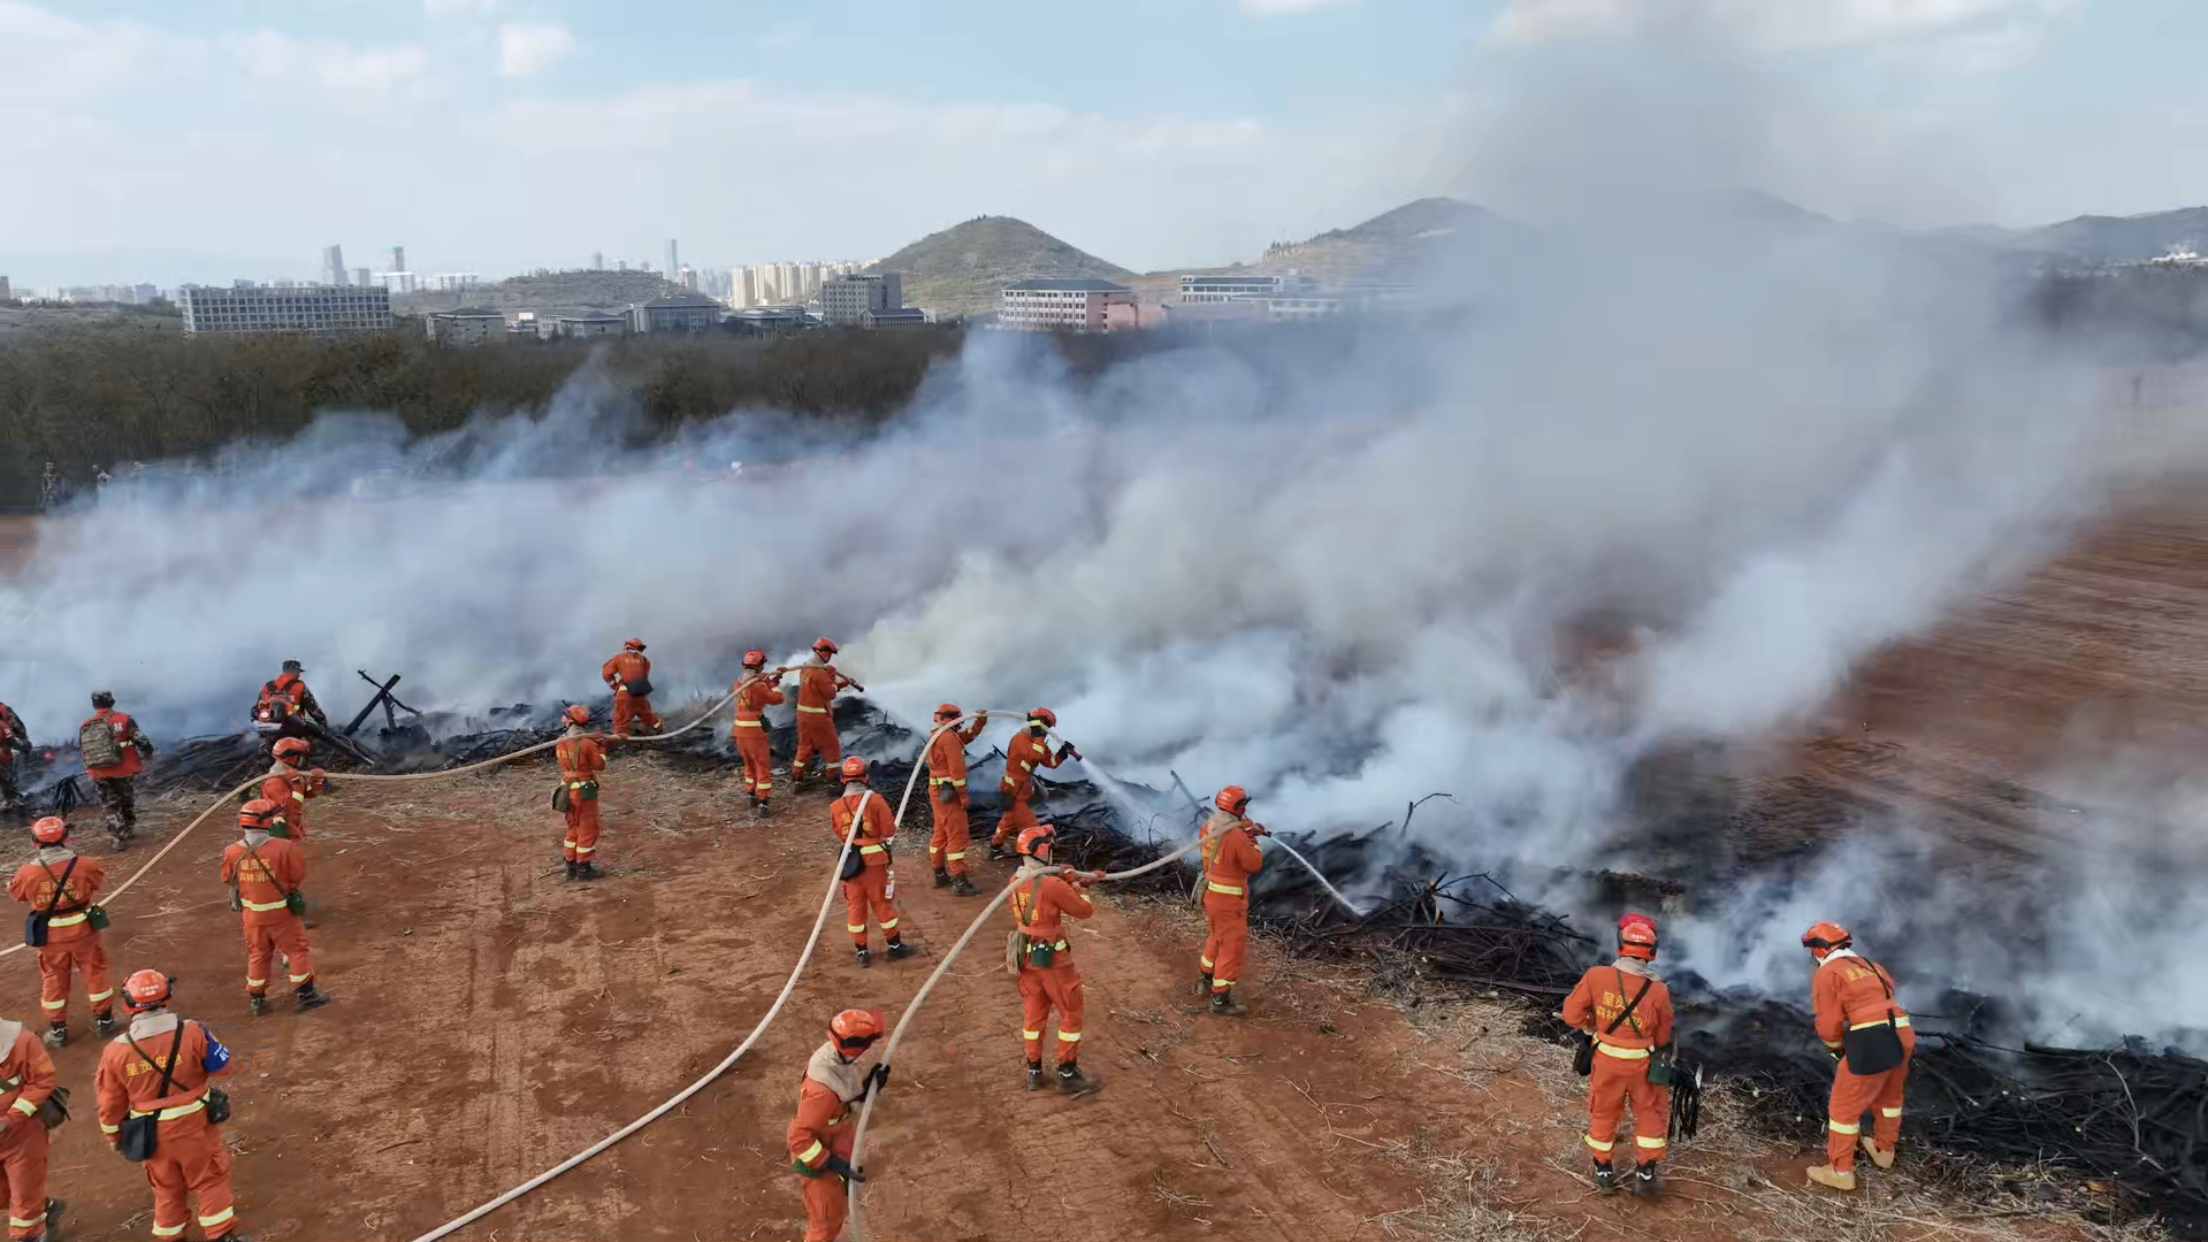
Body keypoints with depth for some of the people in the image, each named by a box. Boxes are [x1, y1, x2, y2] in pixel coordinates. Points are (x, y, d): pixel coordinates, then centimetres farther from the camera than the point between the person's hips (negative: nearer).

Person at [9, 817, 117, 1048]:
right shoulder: (84, 864, -19)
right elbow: (100, 877, 3)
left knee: (53, 980, 18)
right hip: (83, 930, -1)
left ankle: (57, 1030, 28)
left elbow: (15, 892, 4)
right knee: (96, 973, 17)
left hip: (50, 936, 1)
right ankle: (104, 1020, 28)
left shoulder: (27, 872, -17)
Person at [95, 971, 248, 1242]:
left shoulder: (116, 1052, -13)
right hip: (194, 1124, -2)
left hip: (153, 1133, 2)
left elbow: (111, 1103, -2)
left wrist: (114, 1136, 15)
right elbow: (222, 1066, -7)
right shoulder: (192, 1033, -20)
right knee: (210, 1180, 15)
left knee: (166, 1187, 22)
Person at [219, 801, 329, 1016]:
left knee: (257, 954, 20)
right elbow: (299, 876, -13)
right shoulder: (284, 848, -25)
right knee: (297, 950, 13)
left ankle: (256, 999, 28)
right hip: (282, 912, -4)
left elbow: (228, 878, 5)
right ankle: (305, 995, 19)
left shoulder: (233, 852, -12)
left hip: (252, 913, 4)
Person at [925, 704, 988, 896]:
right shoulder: (949, 737, -17)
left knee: (941, 833, 17)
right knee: (957, 835, -9)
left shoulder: (938, 736, 15)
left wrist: (980, 721, 10)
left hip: (938, 790, 11)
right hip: (948, 792, -11)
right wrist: (963, 795, -18)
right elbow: (956, 768, -22)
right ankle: (959, 882, -11)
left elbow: (966, 736, 23)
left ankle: (940, 875, 26)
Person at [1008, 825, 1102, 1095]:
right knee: (1071, 1014, 9)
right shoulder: (1052, 885, -25)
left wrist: (1077, 879, 7)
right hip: (1053, 958, -7)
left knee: (1033, 1014, 19)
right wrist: (1078, 888, 1)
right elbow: (1085, 911, -14)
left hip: (1027, 956, 7)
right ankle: (1068, 1074, 15)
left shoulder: (1016, 880, -1)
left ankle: (1034, 1072, 28)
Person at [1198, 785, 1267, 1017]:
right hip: (1228, 899, -9)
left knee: (1216, 937, 28)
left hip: (1211, 892, 9)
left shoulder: (1209, 827, -2)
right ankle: (1221, 1000, 4)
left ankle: (1208, 980, 45)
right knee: (1232, 946, 1)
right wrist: (1252, 840, -4)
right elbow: (1254, 864, -16)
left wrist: (1246, 833, 10)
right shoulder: (1237, 835, -27)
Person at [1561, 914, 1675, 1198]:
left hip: (1606, 1060, 1)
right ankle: (1645, 1174, 27)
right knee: (1651, 1114, 23)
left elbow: (1572, 1014, -15)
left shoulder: (1596, 976, -23)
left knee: (1603, 1113, 22)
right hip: (1642, 1064, -1)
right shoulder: (1658, 991, -22)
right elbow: (1662, 1038, -7)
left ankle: (1604, 1173, 36)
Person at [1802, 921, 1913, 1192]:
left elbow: (1829, 1024, -3)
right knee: (1889, 1097, 30)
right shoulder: (1872, 967, 23)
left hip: (1870, 1042, -8)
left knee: (1844, 1107, 6)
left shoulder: (1827, 973, 1)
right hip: (1901, 1036, 8)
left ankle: (1841, 1172, 11)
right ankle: (1883, 1150, 48)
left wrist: (1835, 1047, 17)